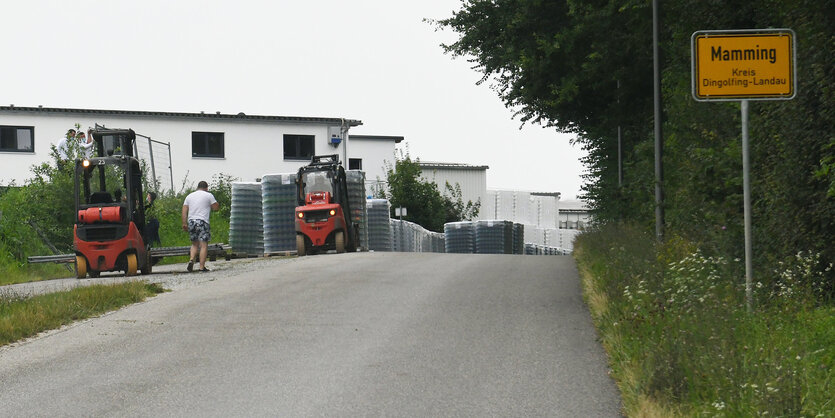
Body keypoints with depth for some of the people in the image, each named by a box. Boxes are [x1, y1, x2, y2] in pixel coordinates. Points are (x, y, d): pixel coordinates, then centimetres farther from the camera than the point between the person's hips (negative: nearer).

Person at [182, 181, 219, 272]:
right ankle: (202, 266, -8)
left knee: (195, 244, 17)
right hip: (202, 222, -5)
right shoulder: (208, 196, 2)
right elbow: (216, 207, 3)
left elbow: (184, 211, 9)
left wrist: (184, 223, 9)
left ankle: (191, 260, -5)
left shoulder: (189, 196, 15)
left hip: (191, 221, 5)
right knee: (204, 245, -3)